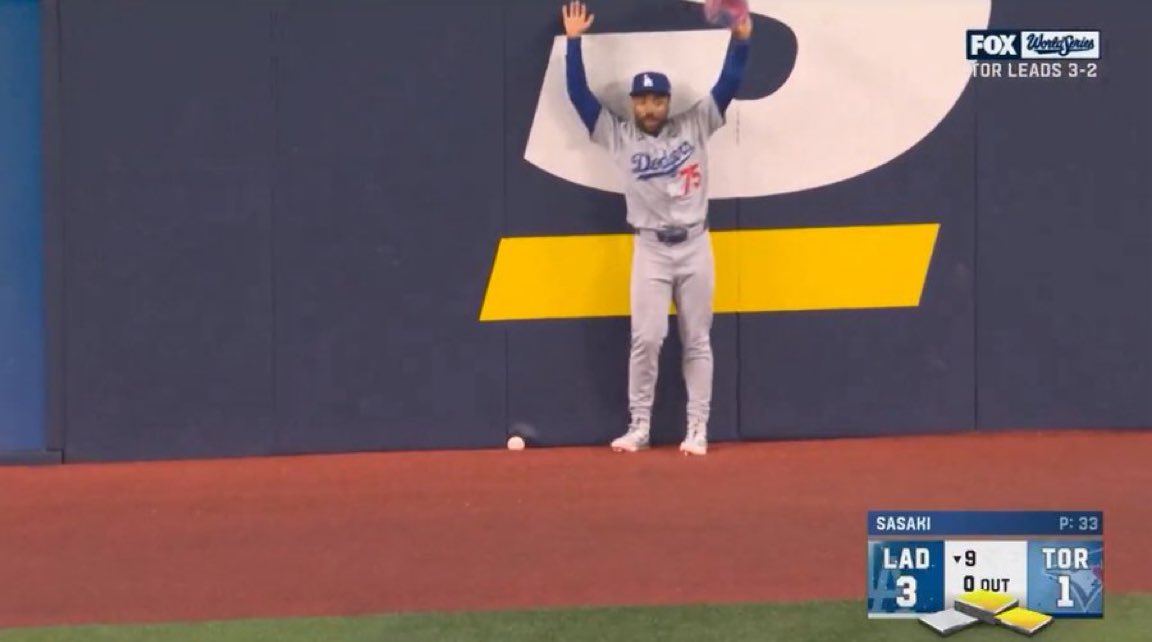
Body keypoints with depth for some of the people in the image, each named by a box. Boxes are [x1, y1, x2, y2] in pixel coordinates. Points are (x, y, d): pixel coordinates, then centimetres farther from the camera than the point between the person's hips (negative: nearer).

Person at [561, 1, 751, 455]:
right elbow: (579, 95, -4)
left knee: (697, 342, 4)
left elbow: (727, 85, -3)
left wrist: (740, 38, -17)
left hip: (694, 246, 1)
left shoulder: (694, 127, 2)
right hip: (650, 250, -1)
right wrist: (574, 41, -10)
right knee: (646, 339, -6)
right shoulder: (618, 136, 1)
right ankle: (639, 427, 3)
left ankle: (697, 429, 7)